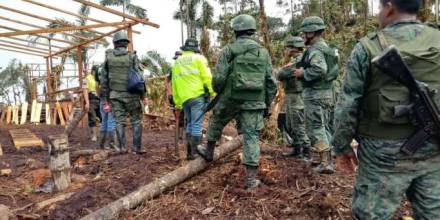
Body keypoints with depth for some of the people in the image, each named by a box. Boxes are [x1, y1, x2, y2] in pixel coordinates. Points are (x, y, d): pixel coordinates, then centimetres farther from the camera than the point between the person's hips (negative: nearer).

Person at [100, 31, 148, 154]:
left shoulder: (108, 57, 5)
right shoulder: (132, 56, -4)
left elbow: (104, 80, 6)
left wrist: (106, 99, 11)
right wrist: (143, 95, -3)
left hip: (115, 95, 3)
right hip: (130, 95, -2)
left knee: (119, 121, 8)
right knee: (136, 121, 7)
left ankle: (122, 147, 8)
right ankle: (137, 147, 6)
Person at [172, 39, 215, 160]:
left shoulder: (177, 62, 19)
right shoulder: (199, 58, 3)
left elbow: (174, 84, 18)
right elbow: (207, 77, -9)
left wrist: (177, 102, 21)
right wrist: (213, 93, -6)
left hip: (184, 98, 5)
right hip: (197, 95, -5)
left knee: (190, 123, 16)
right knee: (197, 124, -3)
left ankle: (189, 152, 18)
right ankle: (194, 152, -3)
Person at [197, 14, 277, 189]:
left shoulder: (228, 50, -3)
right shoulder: (264, 52, 8)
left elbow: (219, 78, -9)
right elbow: (271, 82, 6)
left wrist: (218, 92, 12)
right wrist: (267, 104, 14)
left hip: (231, 99, -2)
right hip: (255, 102, 2)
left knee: (216, 122, 25)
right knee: (252, 137, 5)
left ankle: (209, 152, 43)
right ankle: (251, 178, 6)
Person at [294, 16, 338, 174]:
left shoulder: (315, 49, -15)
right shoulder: (326, 47, 17)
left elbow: (319, 69, -31)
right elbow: (334, 70, 20)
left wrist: (302, 73, -17)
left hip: (315, 93, -10)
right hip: (326, 91, 11)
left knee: (316, 127, -6)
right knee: (322, 126, 16)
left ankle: (326, 163, -4)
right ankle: (318, 157, 28)